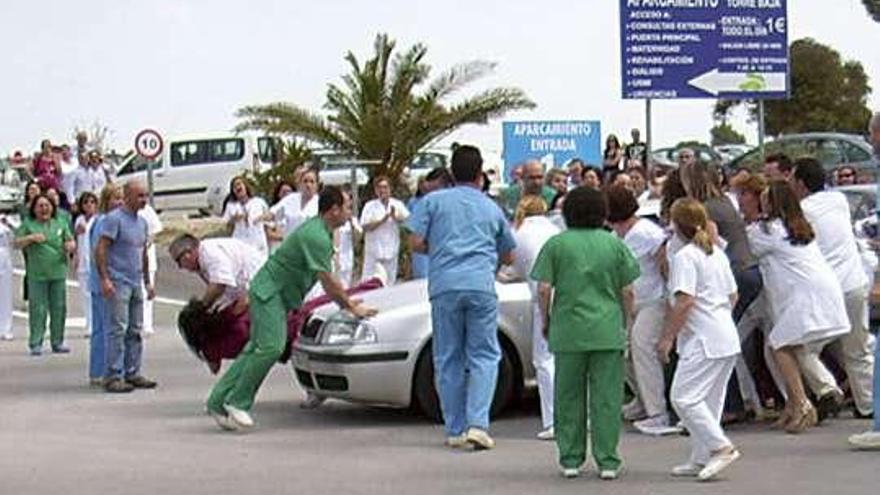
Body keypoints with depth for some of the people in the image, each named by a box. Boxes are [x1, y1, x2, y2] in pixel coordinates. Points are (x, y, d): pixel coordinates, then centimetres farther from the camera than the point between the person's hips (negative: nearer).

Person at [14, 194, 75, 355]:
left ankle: (57, 342, 15)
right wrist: (31, 238, -14)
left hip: (58, 273, 3)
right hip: (37, 275, -3)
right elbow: (17, 243, 2)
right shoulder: (28, 224, 5)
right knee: (37, 309, -4)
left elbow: (71, 241, 16)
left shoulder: (60, 224, 13)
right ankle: (35, 344, 2)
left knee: (59, 309, 6)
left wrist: (70, 245, -7)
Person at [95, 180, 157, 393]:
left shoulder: (142, 222, 16)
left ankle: (133, 373, 15)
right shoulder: (114, 219, -9)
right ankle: (113, 376, -7)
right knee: (117, 330, -9)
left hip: (136, 284, 8)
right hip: (118, 284, -8)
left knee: (136, 331, 9)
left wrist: (148, 281, 20)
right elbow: (100, 250, -14)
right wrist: (104, 278, -20)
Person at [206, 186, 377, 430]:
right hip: (269, 291, -11)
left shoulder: (318, 230, 13)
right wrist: (351, 308, -13)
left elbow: (327, 278, 20)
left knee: (256, 348, 8)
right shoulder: (316, 236, -21)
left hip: (273, 292, 11)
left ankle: (219, 401, 10)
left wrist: (346, 300, 18)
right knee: (271, 347, -19)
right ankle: (238, 402, -13)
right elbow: (327, 281, -21)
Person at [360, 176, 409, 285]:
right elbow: (366, 226, -10)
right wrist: (383, 220, -17)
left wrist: (395, 217, -16)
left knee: (390, 281, 10)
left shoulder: (398, 204, 4)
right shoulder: (370, 206, -3)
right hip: (374, 250, -3)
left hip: (391, 251, 3)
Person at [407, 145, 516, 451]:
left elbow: (416, 244, 3)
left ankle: (455, 430, 10)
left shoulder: (433, 201, 11)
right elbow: (508, 256, 25)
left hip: (444, 286, 0)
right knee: (484, 355, 5)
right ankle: (477, 423, -11)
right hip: (481, 286, 0)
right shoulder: (491, 208, 18)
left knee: (449, 359, 8)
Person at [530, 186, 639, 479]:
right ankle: (607, 461, 6)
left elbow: (544, 289, -4)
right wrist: (625, 320, 17)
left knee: (568, 397, 9)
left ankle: (570, 459, 13)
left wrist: (545, 320, 10)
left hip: (568, 331, 0)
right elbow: (627, 291, 3)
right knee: (606, 397, 4)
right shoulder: (614, 244, 3)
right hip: (608, 331, 0)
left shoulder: (556, 244, 0)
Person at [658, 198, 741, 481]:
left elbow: (685, 301, -19)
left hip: (703, 341, -10)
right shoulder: (717, 254, 16)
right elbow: (733, 295, 21)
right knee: (709, 400, 12)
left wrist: (667, 337, -14)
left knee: (684, 396, -9)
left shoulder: (685, 257, -11)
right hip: (727, 338, 10)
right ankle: (701, 459, 16)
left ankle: (721, 447, -15)